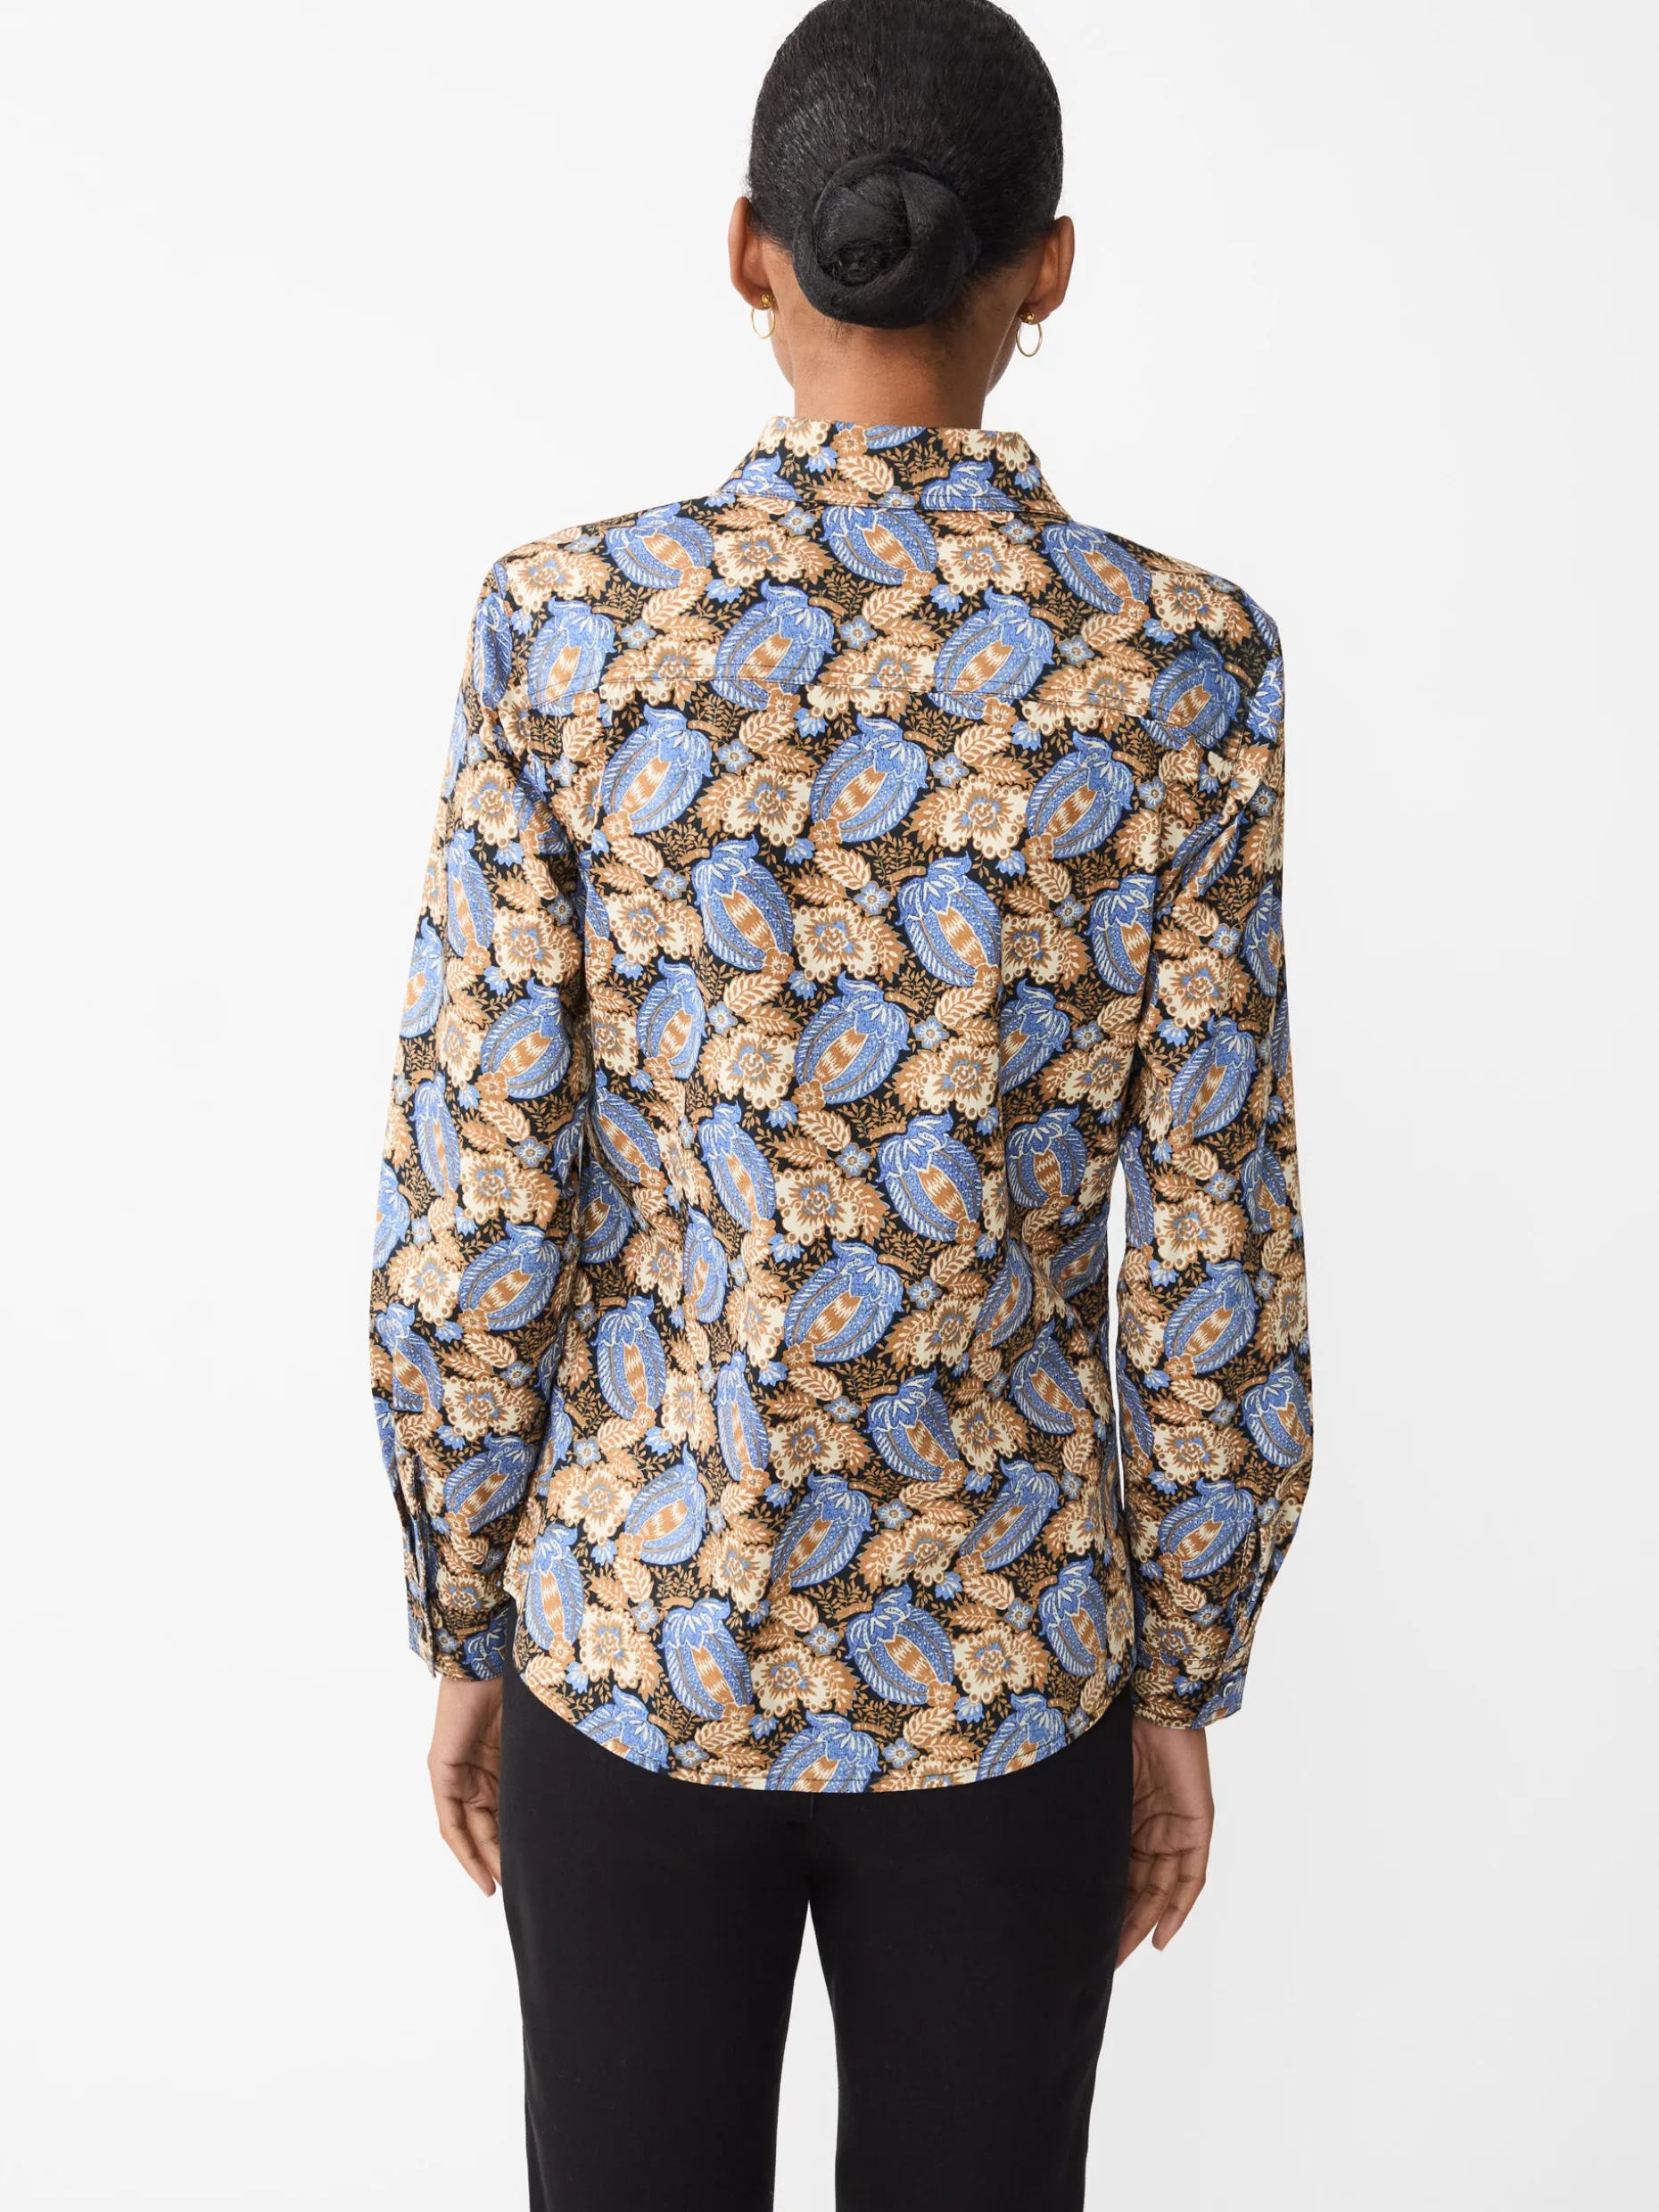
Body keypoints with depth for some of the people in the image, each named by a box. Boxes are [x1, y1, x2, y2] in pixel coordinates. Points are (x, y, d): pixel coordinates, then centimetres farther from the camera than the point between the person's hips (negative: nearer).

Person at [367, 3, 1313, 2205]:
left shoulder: (567, 620, -11)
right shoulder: (1182, 657, -11)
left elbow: (470, 1198, -9)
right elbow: (1212, 1245, -9)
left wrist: (463, 1629, 5)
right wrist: (1183, 1680, 5)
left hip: (636, 1628, 0)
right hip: (1008, 1648, 0)